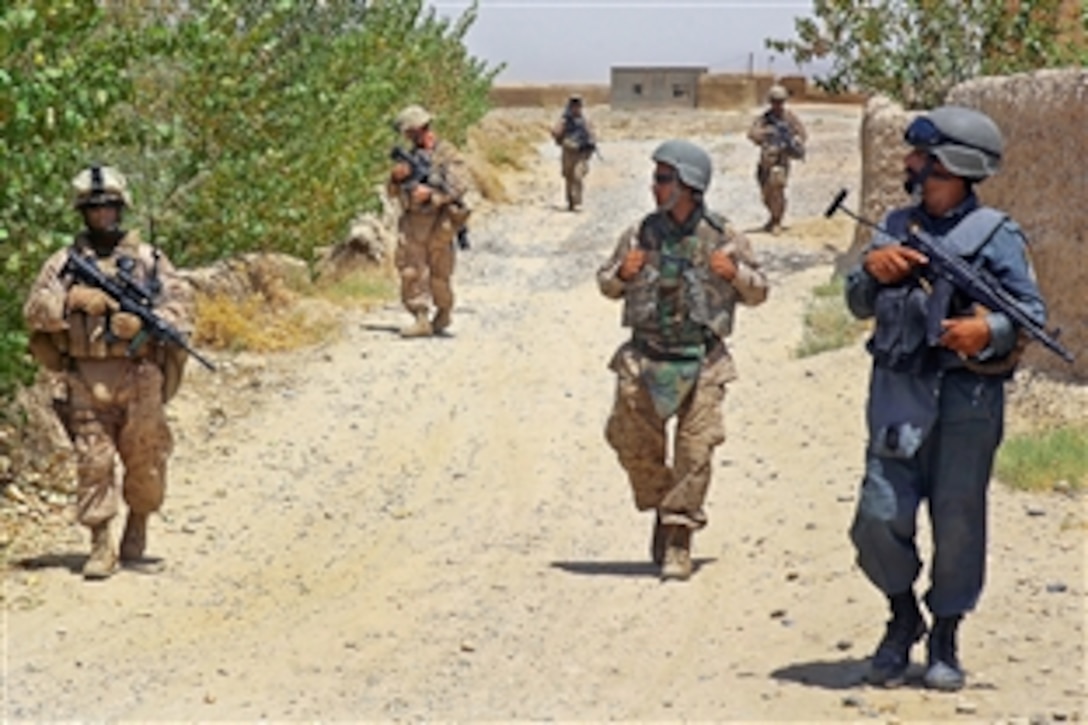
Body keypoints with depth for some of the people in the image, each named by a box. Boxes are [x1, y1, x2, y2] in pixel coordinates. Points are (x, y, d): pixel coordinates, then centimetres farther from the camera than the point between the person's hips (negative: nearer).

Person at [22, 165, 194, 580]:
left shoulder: (149, 259, 9)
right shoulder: (64, 262, 9)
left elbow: (181, 304, 1)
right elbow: (34, 312, 2)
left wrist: (147, 322, -17)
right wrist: (74, 301, -14)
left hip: (139, 377, 0)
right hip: (87, 379, 0)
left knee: (145, 460, 5)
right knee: (93, 461, -5)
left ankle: (138, 524, 29)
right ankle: (100, 546, -2)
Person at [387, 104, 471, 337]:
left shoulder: (447, 153, -4)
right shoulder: (411, 155, 14)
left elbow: (459, 184, -17)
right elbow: (393, 192, 16)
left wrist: (431, 193, -26)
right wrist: (397, 177, -5)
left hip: (438, 223, -5)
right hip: (413, 223, 5)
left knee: (439, 274, 5)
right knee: (411, 271, -8)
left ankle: (443, 313, 28)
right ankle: (421, 319, -7)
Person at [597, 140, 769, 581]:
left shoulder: (723, 239, -1)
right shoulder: (640, 235, 4)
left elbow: (758, 293, 9)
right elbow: (607, 285, 15)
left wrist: (736, 272, -12)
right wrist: (622, 273, -8)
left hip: (701, 362, -2)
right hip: (644, 358, 2)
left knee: (694, 453, -4)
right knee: (634, 445, 4)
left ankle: (678, 543, 4)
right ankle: (660, 509, 29)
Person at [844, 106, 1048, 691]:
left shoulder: (995, 235, 0)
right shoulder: (898, 227, 14)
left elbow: (1032, 311, -3)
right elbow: (859, 305, 16)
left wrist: (990, 330, -23)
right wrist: (873, 270, -5)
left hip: (967, 397, -3)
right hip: (899, 393, 3)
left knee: (958, 524, 2)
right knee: (879, 519, -4)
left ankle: (944, 641, 19)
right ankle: (903, 618, 21)